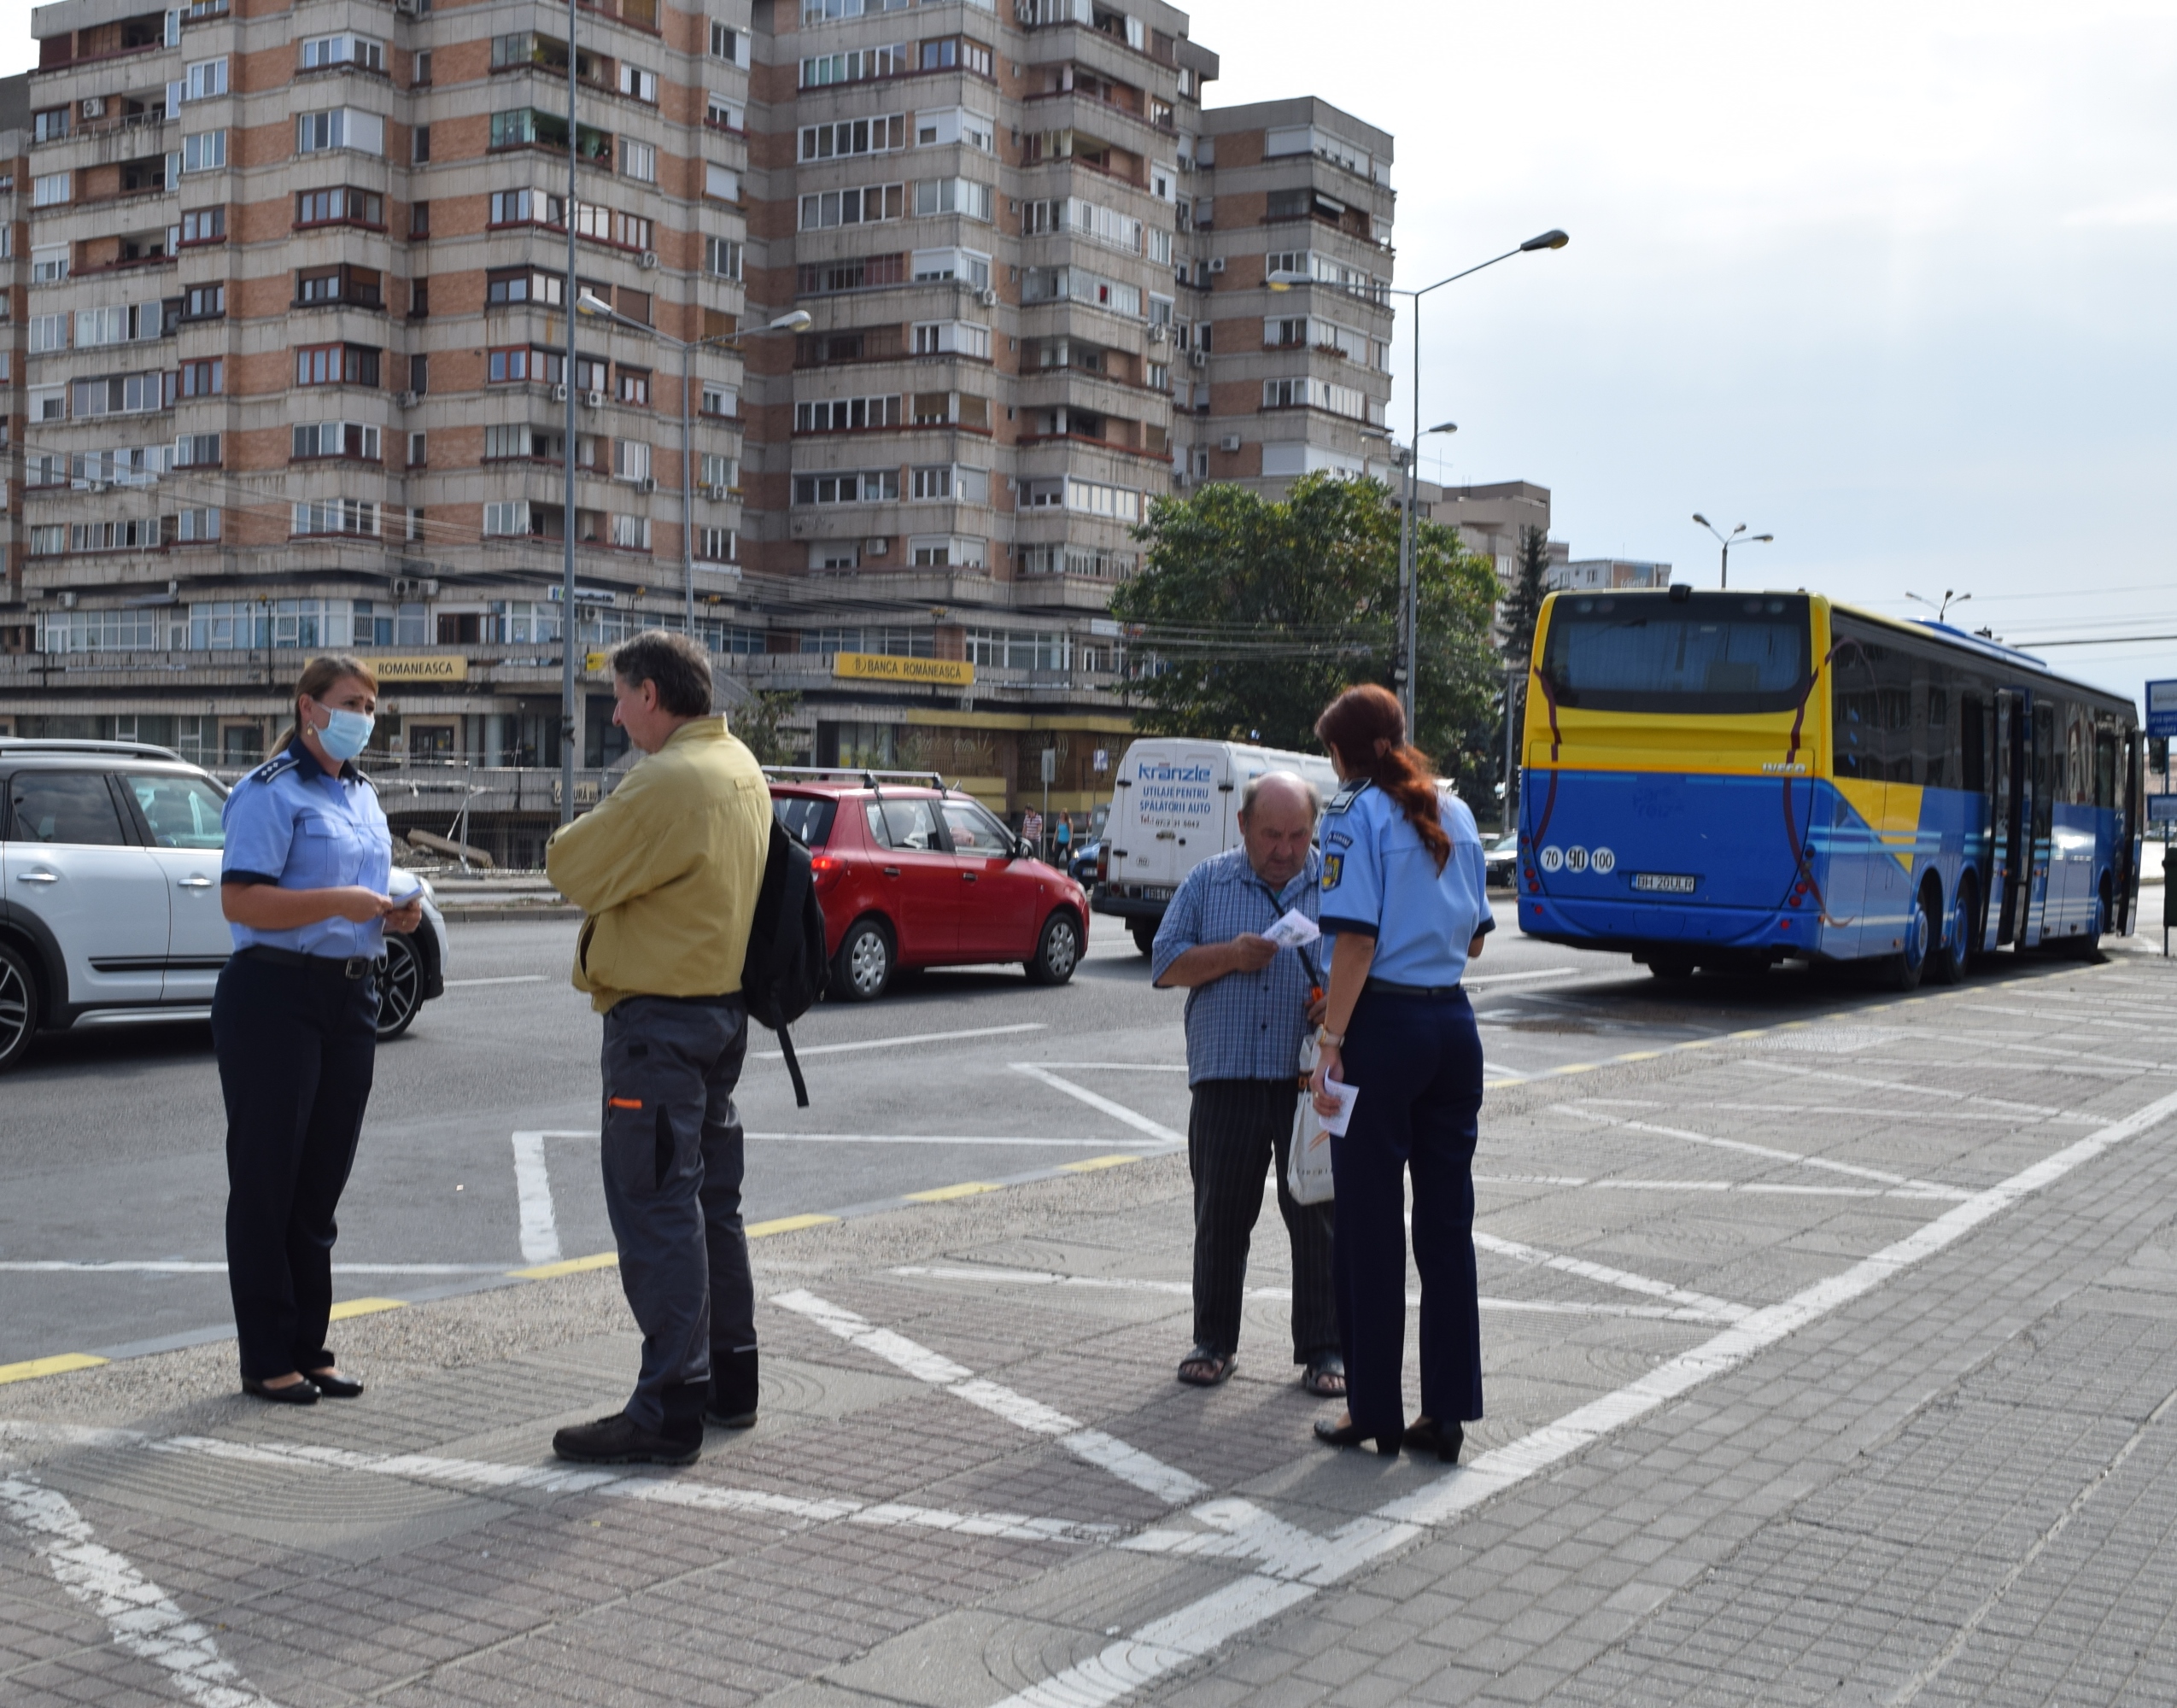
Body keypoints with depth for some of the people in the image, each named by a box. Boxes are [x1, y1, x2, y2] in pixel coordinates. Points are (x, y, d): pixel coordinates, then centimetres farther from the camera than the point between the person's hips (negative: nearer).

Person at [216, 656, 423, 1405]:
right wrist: (339, 901, -24)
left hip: (350, 997, 8)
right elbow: (239, 900, -17)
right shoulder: (270, 793, -8)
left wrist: (394, 914, 7)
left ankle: (309, 1349, 20)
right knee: (267, 1178, -1)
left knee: (322, 1177, 12)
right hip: (275, 996, -8)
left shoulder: (362, 795, 18)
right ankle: (267, 1360, 6)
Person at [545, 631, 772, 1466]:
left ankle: (668, 1410, -3)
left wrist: (581, 832, 5)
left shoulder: (668, 781, -19)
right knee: (711, 1201, 17)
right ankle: (730, 1380, 26)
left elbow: (572, 869, -15)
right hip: (722, 1005, 10)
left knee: (656, 1208, -6)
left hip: (660, 1018, -10)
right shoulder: (741, 769, 12)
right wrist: (614, 835, 5)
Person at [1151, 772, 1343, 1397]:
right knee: (1220, 1213, 7)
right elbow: (1165, 964, 5)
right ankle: (1214, 1341, 20)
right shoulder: (1207, 882, 9)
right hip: (1226, 1077, 1)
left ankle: (1323, 1347, 13)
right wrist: (1229, 955, -11)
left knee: (1318, 1215, 2)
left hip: (1314, 1081, -1)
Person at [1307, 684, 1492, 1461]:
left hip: (1385, 1026, -6)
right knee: (1446, 1221, 10)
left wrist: (1332, 1039, -15)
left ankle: (1376, 1413, 11)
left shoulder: (1358, 814, -8)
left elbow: (1357, 939, -16)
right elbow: (1474, 935, 16)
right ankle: (1447, 1412, 15)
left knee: (1371, 1226, 3)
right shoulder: (1456, 813, 12)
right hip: (1454, 1026, 6)